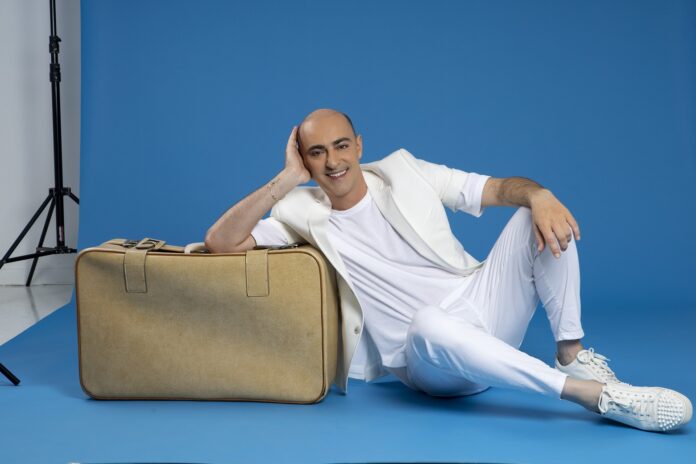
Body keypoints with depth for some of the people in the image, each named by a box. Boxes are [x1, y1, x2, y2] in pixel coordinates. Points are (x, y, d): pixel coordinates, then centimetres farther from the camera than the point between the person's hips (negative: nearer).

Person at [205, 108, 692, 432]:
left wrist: (540, 195, -22)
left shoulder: (405, 172, 6)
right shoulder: (305, 213, 1)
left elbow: (500, 187, 1)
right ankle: (600, 393, -35)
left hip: (483, 313, 3)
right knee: (428, 319, -42)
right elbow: (220, 242, -10)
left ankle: (573, 354, -12)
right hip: (430, 360, -3)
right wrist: (287, 179, -11)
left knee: (543, 216, -14)